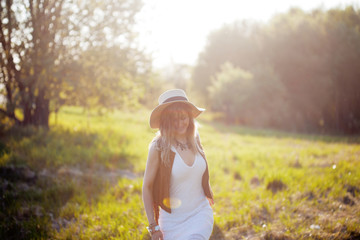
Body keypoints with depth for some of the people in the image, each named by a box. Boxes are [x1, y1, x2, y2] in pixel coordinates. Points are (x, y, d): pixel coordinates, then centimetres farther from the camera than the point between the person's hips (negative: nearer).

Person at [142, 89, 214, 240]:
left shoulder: (195, 141, 1)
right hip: (173, 220, -2)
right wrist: (153, 227, -9)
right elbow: (147, 187, -9)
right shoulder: (159, 147, -12)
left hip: (200, 215, 2)